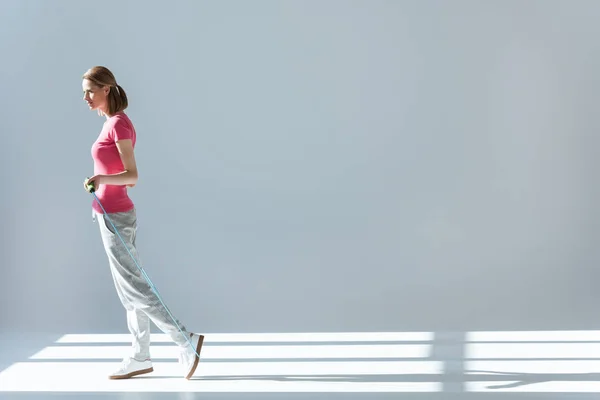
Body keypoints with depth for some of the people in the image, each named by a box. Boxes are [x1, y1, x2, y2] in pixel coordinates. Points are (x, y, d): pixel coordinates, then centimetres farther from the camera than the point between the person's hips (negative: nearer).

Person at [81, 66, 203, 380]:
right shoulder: (115, 123, 11)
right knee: (128, 288, 10)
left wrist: (100, 179, -34)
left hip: (115, 217, -10)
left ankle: (186, 342, -1)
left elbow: (132, 176, -21)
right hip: (114, 214, 10)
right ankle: (140, 357, 16)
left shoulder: (119, 124, -16)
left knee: (133, 287, -5)